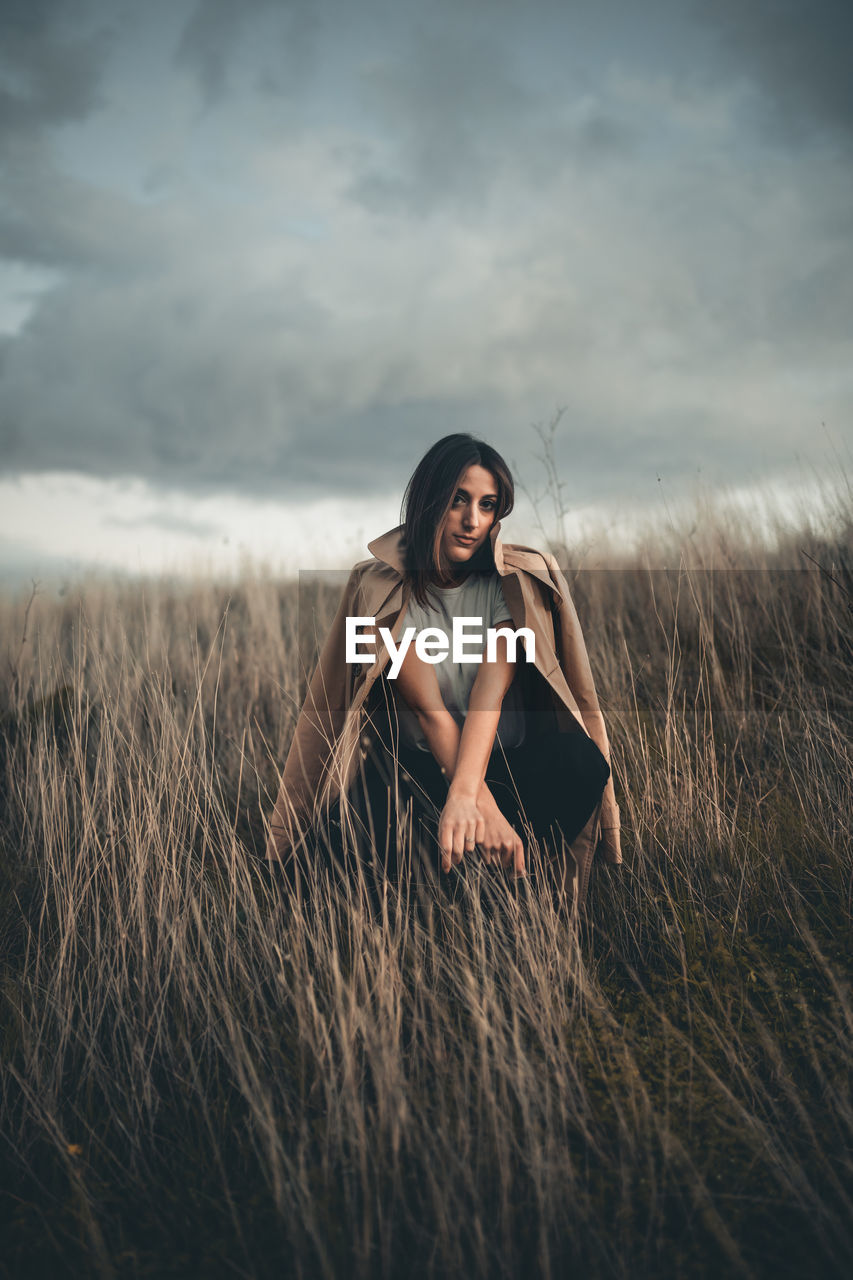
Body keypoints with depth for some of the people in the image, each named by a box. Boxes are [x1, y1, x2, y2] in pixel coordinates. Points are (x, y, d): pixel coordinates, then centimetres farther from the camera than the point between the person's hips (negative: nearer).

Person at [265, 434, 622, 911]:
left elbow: (491, 688, -20)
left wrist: (464, 795, -37)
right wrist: (486, 806, -31)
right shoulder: (384, 588, -6)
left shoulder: (514, 581, -3)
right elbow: (429, 710, -17)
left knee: (581, 759, -31)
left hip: (510, 761, 1)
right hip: (423, 768, -1)